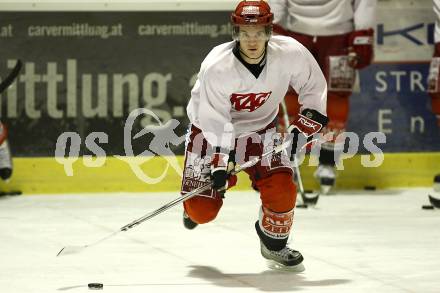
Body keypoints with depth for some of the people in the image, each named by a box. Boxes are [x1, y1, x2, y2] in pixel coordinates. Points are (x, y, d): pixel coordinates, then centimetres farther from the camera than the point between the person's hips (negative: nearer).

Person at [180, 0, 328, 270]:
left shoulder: (290, 53, -21)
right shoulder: (216, 67, -30)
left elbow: (314, 88, -3)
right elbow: (215, 121, -27)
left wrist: (302, 127, -9)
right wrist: (220, 163, -32)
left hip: (260, 131, 3)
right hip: (211, 133, -2)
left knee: (282, 191, -16)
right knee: (202, 210, -8)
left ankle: (274, 243, 13)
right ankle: (194, 203, 32)